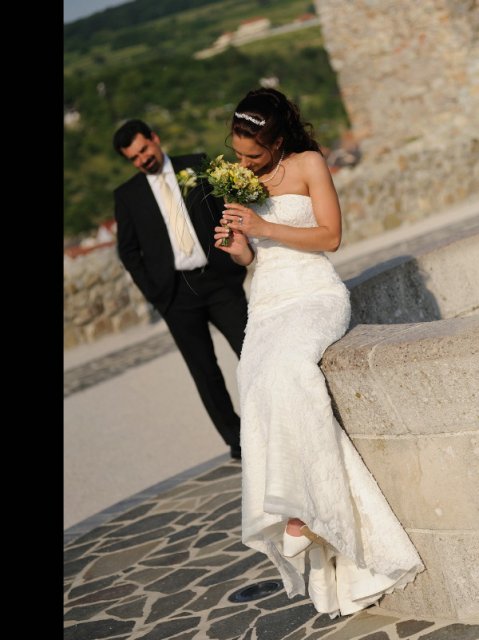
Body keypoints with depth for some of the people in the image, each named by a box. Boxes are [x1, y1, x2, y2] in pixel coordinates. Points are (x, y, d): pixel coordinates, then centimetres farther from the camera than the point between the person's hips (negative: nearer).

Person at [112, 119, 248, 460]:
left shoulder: (196, 166, 6)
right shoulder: (127, 195, 7)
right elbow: (128, 251, 9)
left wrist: (237, 262, -3)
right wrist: (153, 291, 0)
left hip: (219, 279, 0)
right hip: (176, 294, 1)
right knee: (205, 371, 4)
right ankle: (236, 439, 13)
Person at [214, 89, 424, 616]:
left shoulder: (307, 164, 2)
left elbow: (330, 236, -6)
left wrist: (264, 227, -15)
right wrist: (235, 247, -4)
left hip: (313, 294, -5)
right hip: (265, 304, 5)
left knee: (285, 368, -35)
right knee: (259, 404, -20)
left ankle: (304, 508, -32)